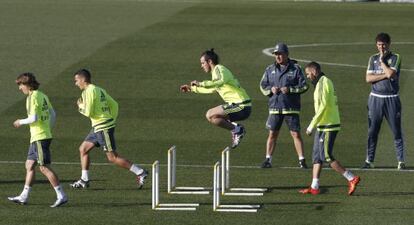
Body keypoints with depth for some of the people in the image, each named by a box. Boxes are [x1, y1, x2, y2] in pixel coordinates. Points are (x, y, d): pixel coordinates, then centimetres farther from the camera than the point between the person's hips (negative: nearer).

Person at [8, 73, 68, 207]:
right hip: (36, 137, 10)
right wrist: (48, 129, 24)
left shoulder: (32, 97, -15)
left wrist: (21, 122, -7)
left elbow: (34, 118, -23)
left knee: (44, 167, -8)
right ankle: (24, 197, 16)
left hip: (39, 137, -10)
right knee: (29, 165, 13)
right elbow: (52, 114, 17)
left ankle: (61, 196, -8)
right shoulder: (42, 96, 13)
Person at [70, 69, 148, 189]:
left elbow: (88, 112, -19)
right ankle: (84, 180, 16)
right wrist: (112, 119, 18)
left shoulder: (89, 91, -14)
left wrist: (80, 106, 0)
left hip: (103, 128, -10)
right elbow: (114, 105, 17)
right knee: (83, 149, 14)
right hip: (98, 128, 10)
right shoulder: (99, 90, 14)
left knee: (113, 157, -7)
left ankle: (140, 172, -7)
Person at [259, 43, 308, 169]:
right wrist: (270, 89, -8)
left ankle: (301, 160, 1)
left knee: (296, 134, -4)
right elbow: (262, 85, 13)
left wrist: (290, 89, -16)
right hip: (275, 107, 3)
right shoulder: (270, 69, 9)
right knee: (272, 134, 6)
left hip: (291, 108, -3)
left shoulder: (295, 69, -1)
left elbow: (304, 86, -3)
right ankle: (268, 159, 13)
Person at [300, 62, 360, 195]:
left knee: (326, 156, -7)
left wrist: (311, 126, -17)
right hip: (322, 127, 10)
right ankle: (314, 187, 12)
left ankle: (352, 179, -5)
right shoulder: (325, 82, 16)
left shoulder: (323, 83, -14)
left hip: (328, 126, -10)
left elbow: (323, 106, -21)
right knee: (317, 156, 11)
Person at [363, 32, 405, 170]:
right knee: (372, 131, 3)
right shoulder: (373, 59, 10)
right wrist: (385, 75, -11)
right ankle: (369, 160, 9)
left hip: (391, 99, -3)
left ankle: (401, 161, 3)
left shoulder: (395, 58, 0)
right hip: (375, 99, 3)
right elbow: (368, 78, -1)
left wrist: (382, 60, -5)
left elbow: (391, 73, -17)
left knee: (396, 131, -2)